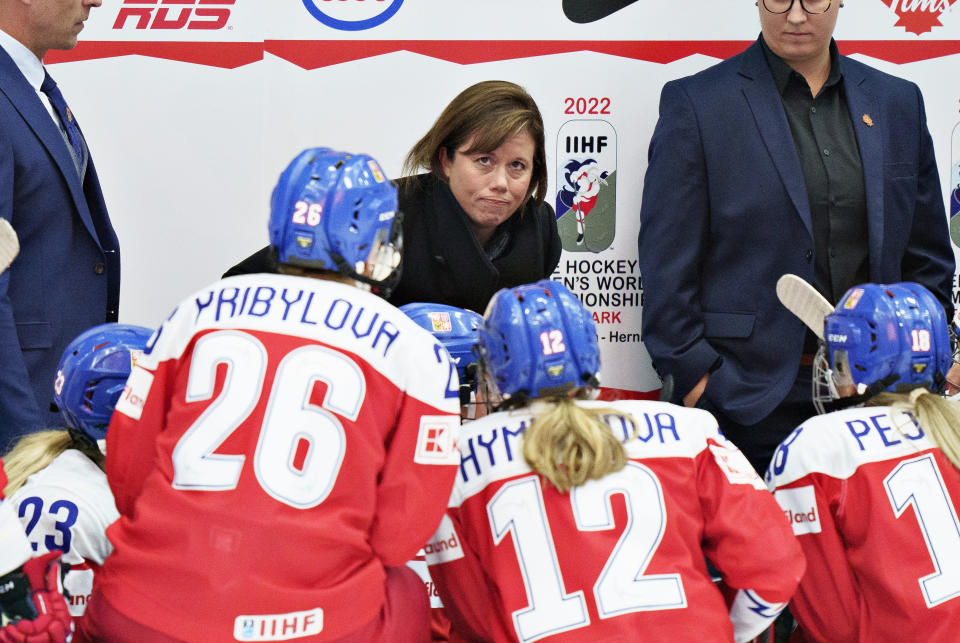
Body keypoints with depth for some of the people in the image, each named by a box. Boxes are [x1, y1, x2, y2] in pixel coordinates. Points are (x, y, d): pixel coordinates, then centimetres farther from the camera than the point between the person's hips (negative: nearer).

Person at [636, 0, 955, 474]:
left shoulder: (898, 102, 12)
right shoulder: (696, 102, -1)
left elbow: (927, 258, 16)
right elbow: (668, 263, -4)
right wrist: (693, 377, -9)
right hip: (747, 398, -3)